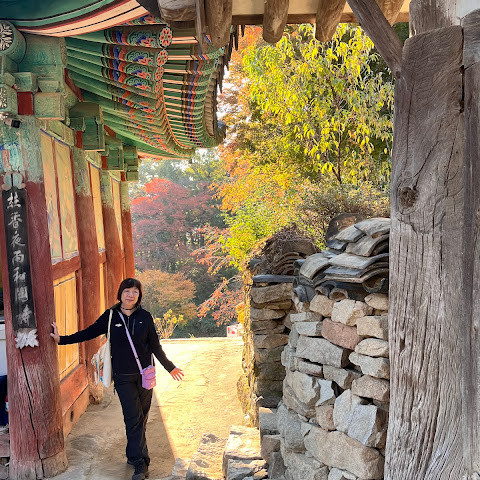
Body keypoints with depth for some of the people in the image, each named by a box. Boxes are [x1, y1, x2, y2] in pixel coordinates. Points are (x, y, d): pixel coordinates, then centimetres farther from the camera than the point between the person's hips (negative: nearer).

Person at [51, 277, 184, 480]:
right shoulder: (110, 316, -1)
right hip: (123, 377, -1)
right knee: (134, 418, -7)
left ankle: (133, 455, 28)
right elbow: (89, 333, 5)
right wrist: (61, 339, 1)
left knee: (140, 419, 8)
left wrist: (169, 367, 12)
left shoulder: (145, 317, 0)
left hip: (145, 374, 1)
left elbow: (155, 346, 7)